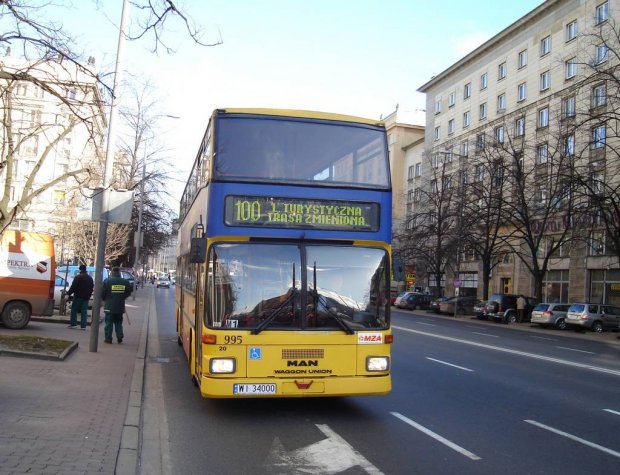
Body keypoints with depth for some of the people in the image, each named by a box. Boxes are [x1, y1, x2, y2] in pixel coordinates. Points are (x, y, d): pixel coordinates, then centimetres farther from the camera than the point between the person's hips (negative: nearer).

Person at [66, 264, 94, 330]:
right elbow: (92, 288, 19)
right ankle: (83, 326, 2)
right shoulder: (90, 278, 13)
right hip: (86, 297, 5)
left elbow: (73, 287, -14)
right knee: (84, 312, 4)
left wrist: (68, 294, -8)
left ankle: (73, 324, 3)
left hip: (78, 296, -5)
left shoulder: (78, 277, -9)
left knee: (74, 310, 5)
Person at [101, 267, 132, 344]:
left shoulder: (107, 281, -9)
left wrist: (105, 299, 14)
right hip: (120, 306, 3)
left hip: (109, 306, -3)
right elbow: (128, 292, 8)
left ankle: (108, 338, 4)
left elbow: (102, 293, -6)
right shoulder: (125, 282, 0)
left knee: (109, 323, 4)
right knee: (118, 323, 15)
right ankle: (119, 337, 11)